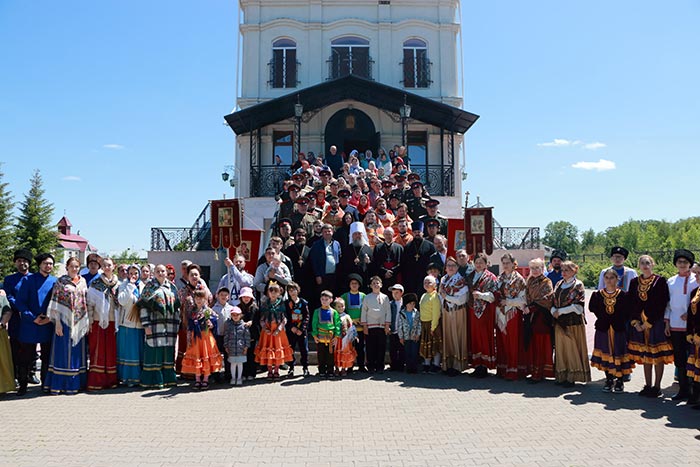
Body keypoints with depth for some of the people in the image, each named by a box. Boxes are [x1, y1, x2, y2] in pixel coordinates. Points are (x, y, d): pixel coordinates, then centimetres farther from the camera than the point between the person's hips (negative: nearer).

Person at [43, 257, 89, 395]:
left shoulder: (83, 281, 10)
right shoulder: (60, 281, -1)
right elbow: (55, 303, -5)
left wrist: (88, 321, 8)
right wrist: (57, 322, -12)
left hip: (80, 322, 4)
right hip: (65, 321, -4)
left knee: (77, 351, 8)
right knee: (63, 351, -1)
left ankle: (76, 382, 15)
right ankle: (60, 383, 5)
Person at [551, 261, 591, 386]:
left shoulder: (578, 285, -5)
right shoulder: (558, 284, 14)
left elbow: (577, 305, -11)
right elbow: (553, 301, 15)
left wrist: (560, 311, -12)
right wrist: (553, 311, -5)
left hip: (573, 322, -6)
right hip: (559, 322, 6)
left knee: (572, 348, -2)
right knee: (560, 347, 6)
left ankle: (572, 377, 6)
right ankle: (562, 376, 13)